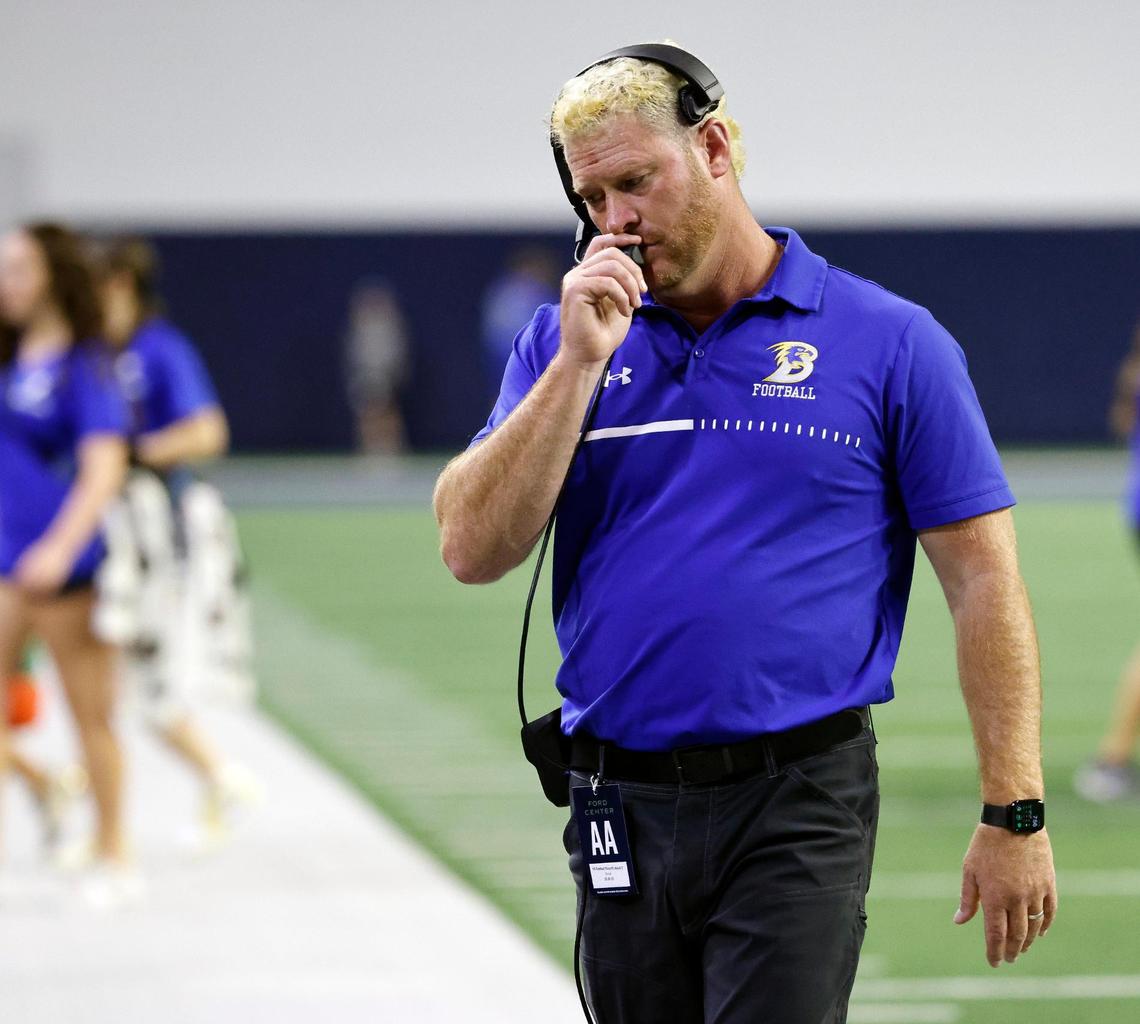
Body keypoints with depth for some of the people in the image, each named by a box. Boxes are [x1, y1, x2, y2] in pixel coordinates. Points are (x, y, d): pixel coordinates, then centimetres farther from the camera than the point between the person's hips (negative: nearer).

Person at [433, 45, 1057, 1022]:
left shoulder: (889, 343, -1)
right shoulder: (565, 341, 9)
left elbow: (984, 582, -1)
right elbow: (473, 549, -2)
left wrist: (1015, 814, -7)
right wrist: (582, 361, -9)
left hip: (797, 806, -4)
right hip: (621, 809, 4)